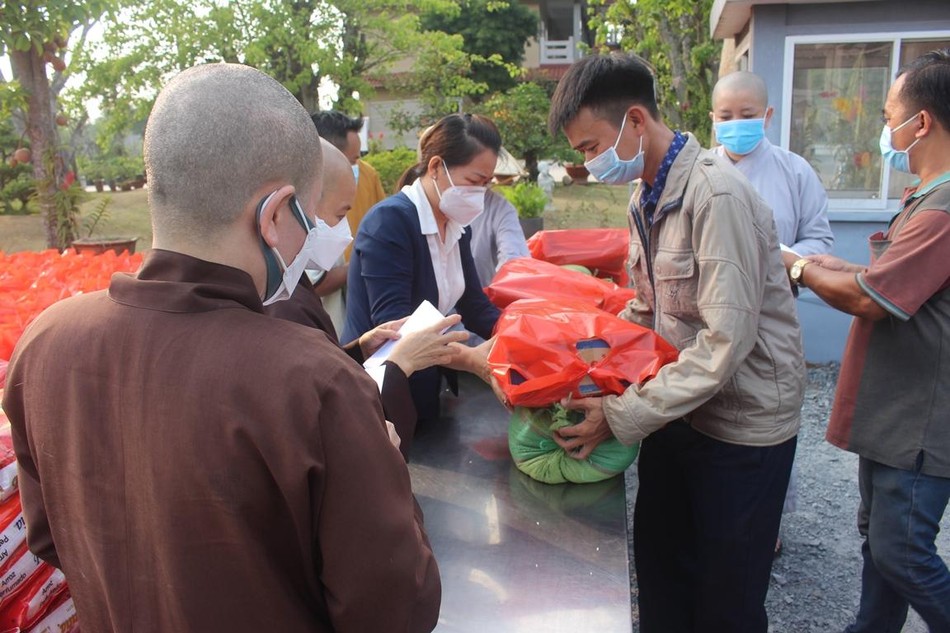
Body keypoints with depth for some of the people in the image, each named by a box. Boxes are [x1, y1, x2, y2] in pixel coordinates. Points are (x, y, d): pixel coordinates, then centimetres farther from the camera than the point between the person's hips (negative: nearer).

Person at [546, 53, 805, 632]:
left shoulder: (716, 193, -23)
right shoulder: (645, 199, 6)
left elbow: (726, 338, -28)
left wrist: (621, 416, -26)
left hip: (742, 423, -7)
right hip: (679, 409, 8)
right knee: (658, 563, 19)